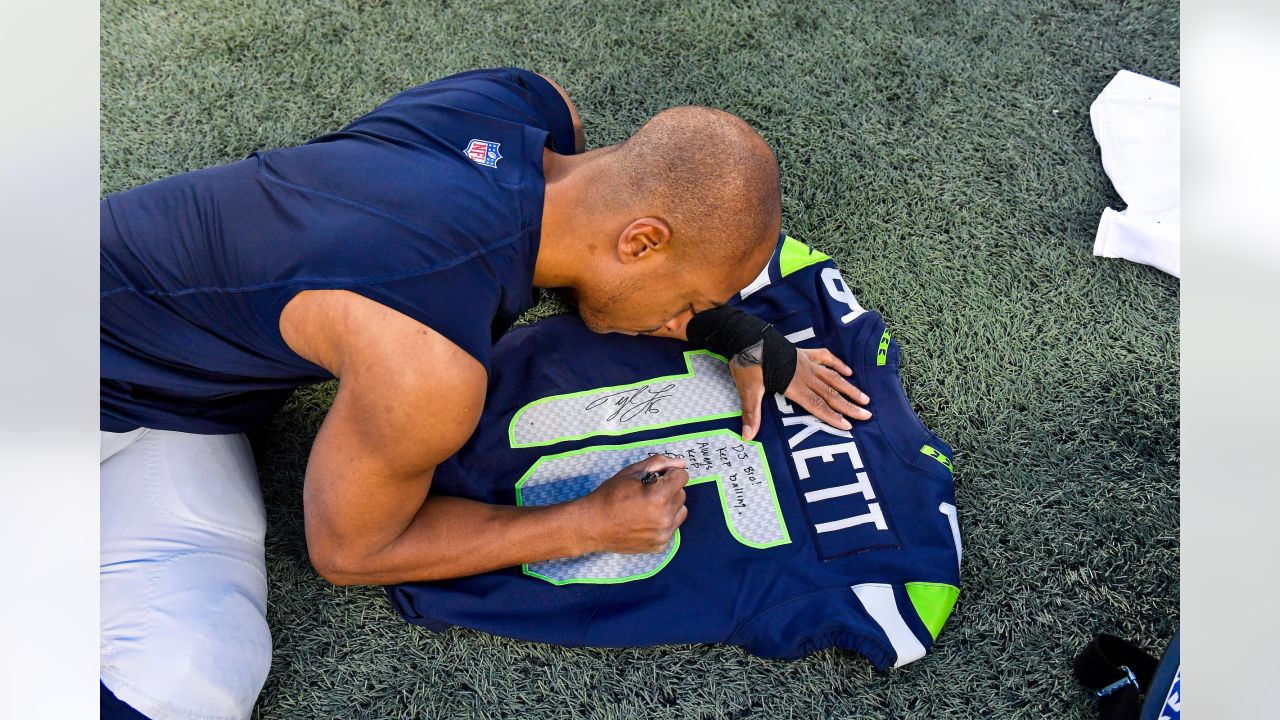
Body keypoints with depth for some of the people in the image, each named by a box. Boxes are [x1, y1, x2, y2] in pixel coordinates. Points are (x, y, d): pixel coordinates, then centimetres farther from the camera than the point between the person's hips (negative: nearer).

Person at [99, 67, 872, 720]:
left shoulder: (538, 105, -17)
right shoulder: (430, 370, -38)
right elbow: (349, 551, -17)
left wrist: (748, 342, 0)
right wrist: (592, 525, -15)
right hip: (112, 383, -7)